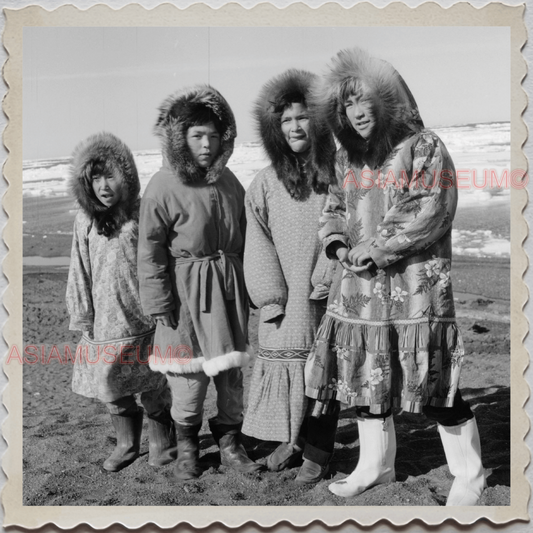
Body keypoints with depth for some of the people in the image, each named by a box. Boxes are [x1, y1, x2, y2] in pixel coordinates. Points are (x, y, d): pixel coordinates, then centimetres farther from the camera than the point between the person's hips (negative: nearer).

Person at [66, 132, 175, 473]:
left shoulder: (143, 216, -7)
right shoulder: (85, 221, 0)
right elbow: (80, 272, 5)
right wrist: (83, 317, 6)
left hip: (144, 320, -3)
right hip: (105, 324, 3)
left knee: (153, 386, 7)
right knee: (110, 388, 13)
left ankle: (163, 443, 29)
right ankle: (127, 444, 34)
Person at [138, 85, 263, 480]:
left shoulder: (228, 182, 6)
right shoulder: (163, 187, -10)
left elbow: (243, 238, 14)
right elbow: (150, 251, -9)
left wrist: (249, 285, 14)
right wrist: (159, 302, -11)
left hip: (229, 284, 5)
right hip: (186, 289, -4)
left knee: (232, 367, 9)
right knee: (190, 371, 2)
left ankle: (230, 442, 25)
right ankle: (187, 447, 24)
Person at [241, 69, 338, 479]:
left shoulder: (337, 175, 1)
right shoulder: (266, 183, 5)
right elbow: (258, 241, 1)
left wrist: (325, 281, -11)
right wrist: (272, 294, -7)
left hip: (324, 298, -1)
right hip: (285, 301, 1)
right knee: (284, 360, 1)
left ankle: (317, 450, 16)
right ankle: (291, 439, 16)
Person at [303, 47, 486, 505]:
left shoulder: (423, 146, -7)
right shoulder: (348, 157, 13)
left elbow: (431, 213, -16)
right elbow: (334, 208, 19)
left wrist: (373, 250, -15)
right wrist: (340, 245, -2)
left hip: (416, 286, -6)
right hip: (359, 287, 7)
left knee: (435, 384, -1)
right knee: (366, 377, 13)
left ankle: (469, 475, 19)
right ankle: (375, 465, 31)